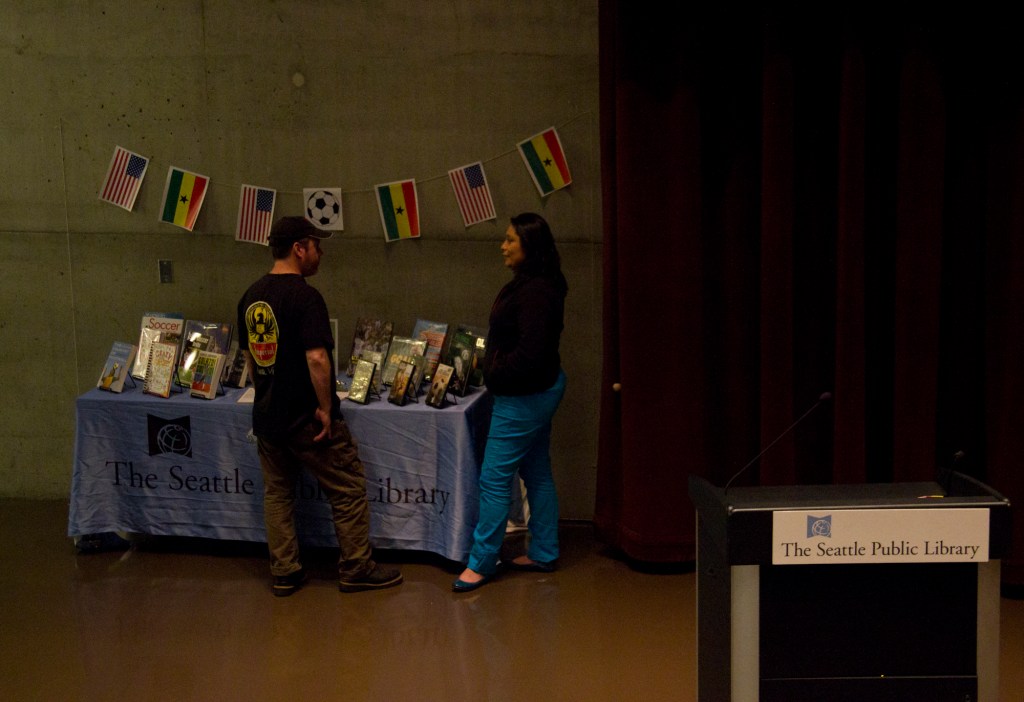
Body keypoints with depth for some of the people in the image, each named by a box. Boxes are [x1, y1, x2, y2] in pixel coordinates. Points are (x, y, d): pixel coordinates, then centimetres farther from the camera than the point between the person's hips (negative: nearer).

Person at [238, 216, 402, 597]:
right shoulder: (304, 296, -19)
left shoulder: (251, 297, 6)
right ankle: (356, 569, 15)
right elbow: (317, 357, -27)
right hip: (306, 417, -8)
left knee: (277, 494, 16)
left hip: (267, 416, 8)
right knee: (348, 490, 7)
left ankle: (284, 573, 22)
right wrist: (326, 409, -18)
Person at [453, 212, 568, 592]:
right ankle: (543, 554, 26)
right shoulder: (528, 284, 10)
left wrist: (495, 369, -14)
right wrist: (492, 359, 6)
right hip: (537, 391, 11)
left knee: (494, 478, -4)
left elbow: (530, 353, -28)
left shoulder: (535, 292, -23)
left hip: (524, 397, -11)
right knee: (537, 473, 16)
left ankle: (481, 562, 5)